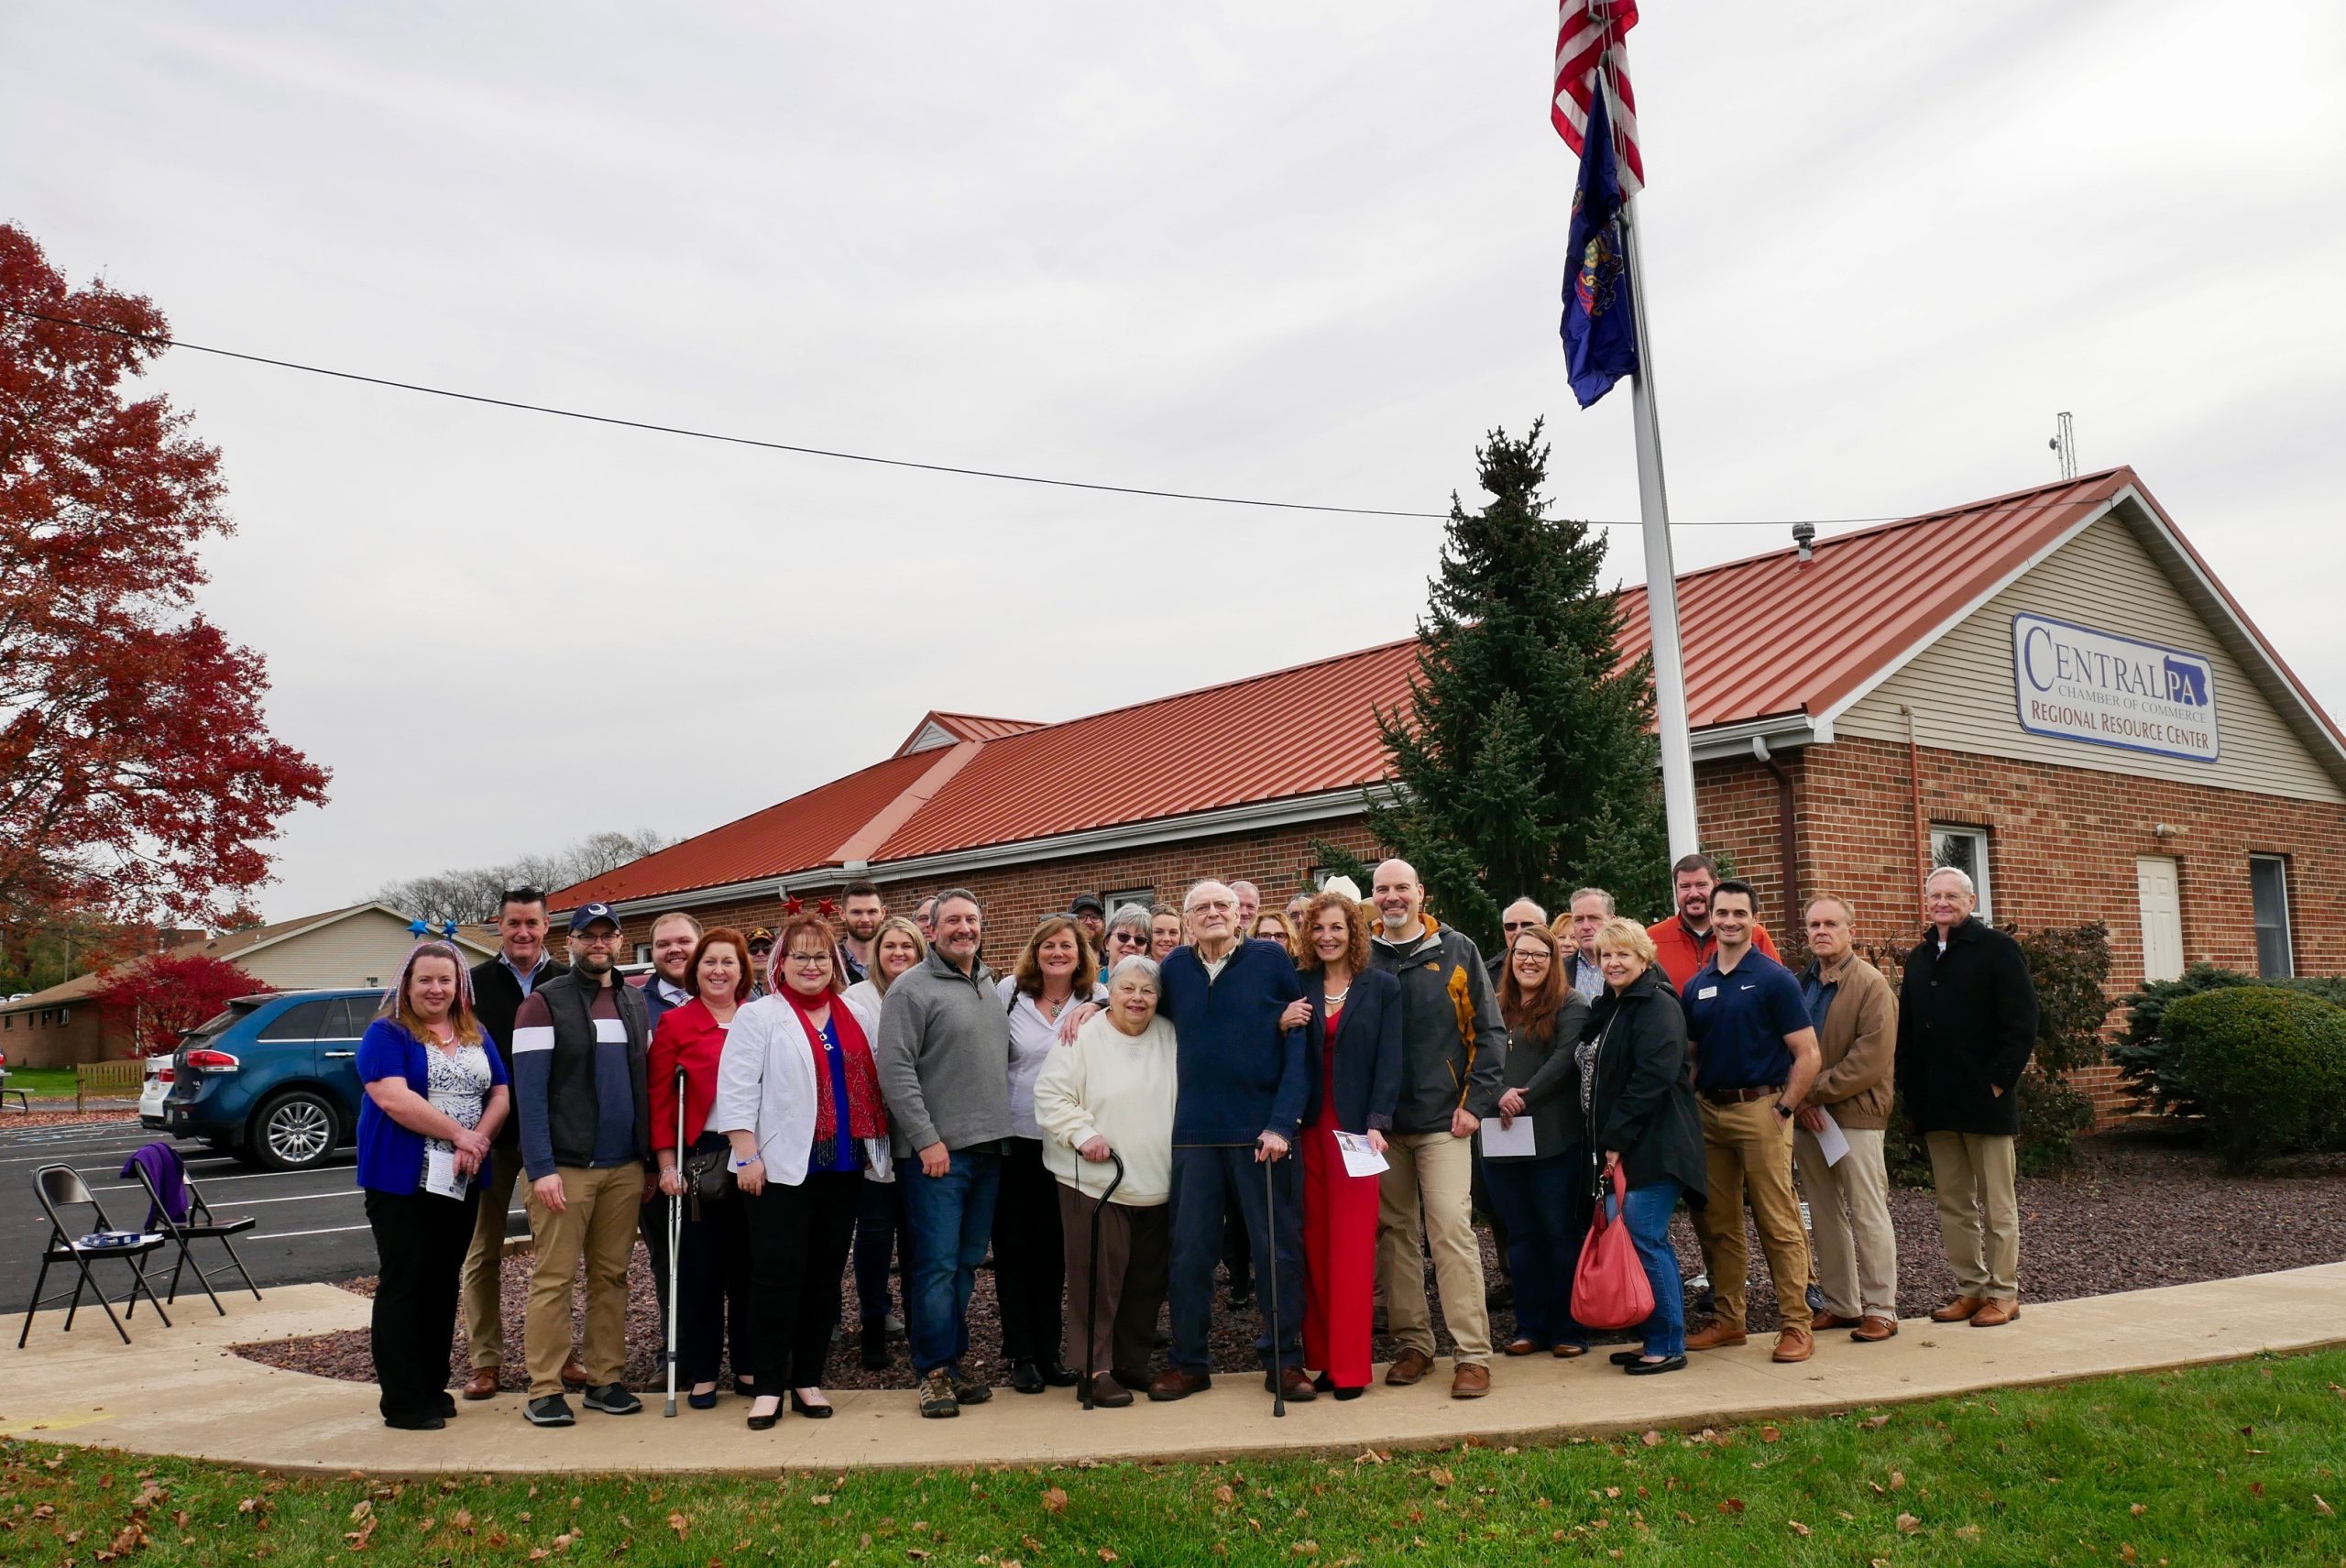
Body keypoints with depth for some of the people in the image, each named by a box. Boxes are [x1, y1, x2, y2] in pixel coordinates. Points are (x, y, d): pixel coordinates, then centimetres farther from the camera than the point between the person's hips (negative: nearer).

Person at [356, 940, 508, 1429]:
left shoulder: (476, 1035, 13)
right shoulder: (387, 1035, -4)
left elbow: (500, 1094, 8)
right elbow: (393, 1098, -18)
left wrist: (480, 1140, -11)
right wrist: (460, 1135, -17)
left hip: (462, 1182, 6)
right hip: (403, 1181, -5)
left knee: (444, 1283, 11)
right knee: (403, 1284, -2)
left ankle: (434, 1388, 20)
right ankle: (402, 1402, 3)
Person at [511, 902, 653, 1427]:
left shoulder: (636, 1004, 14)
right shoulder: (545, 1003, -2)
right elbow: (529, 1091, -9)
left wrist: (649, 1159, 10)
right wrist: (541, 1168, -16)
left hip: (624, 1167, 5)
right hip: (565, 1166, -5)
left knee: (611, 1276, 8)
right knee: (553, 1278, -2)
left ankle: (605, 1379, 16)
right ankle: (544, 1390, 5)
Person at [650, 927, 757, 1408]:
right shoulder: (674, 1023, 1)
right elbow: (660, 1098, -2)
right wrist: (667, 1163, -8)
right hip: (699, 1156, -2)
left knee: (750, 1264, 8)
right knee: (700, 1266, 4)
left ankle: (749, 1365, 20)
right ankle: (701, 1373, 14)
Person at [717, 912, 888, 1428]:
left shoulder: (852, 1018, 14)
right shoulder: (758, 1016, -1)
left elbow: (868, 1086, 19)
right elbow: (737, 1089, -7)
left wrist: (873, 1150, 13)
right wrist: (747, 1156, -13)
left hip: (841, 1168, 5)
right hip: (780, 1168, -5)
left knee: (826, 1275, 8)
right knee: (778, 1275, -4)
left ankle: (807, 1379, 19)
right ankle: (769, 1387, 5)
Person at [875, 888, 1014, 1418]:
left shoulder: (991, 986, 15)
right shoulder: (912, 988, -7)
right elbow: (895, 1070, -13)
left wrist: (1002, 1128, 14)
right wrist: (926, 1139, -16)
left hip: (987, 1148, 7)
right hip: (936, 1151, -7)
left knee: (967, 1263, 13)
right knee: (936, 1264, -4)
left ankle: (955, 1360, 22)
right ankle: (934, 1370, 5)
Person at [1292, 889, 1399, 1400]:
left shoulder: (1382, 987, 3)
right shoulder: (1298, 986, 9)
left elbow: (1389, 1061, -4)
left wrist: (1378, 1124, -13)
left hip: (1355, 1126, -3)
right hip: (1308, 1127, 3)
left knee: (1352, 1247, -2)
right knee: (1314, 1244, 5)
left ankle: (1350, 1365, 3)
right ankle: (1321, 1357, 13)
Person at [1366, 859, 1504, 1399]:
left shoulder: (1456, 950, 1)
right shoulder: (1362, 957, 7)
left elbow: (1488, 1030, 1)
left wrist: (1476, 1101, -6)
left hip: (1442, 1119, -3)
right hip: (1380, 1122, 3)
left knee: (1452, 1229, -9)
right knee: (1394, 1233, 7)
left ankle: (1473, 1354, -3)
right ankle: (1413, 1344, 18)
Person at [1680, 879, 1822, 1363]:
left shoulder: (1774, 978, -4)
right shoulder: (1695, 986, 11)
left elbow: (1807, 1055, -7)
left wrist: (1784, 1110, -11)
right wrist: (1692, 1105, 4)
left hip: (1760, 1109, -5)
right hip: (1708, 1112, 6)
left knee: (1778, 1223, -3)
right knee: (1718, 1224, 11)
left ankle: (1795, 1324, 4)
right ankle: (1728, 1319, 20)